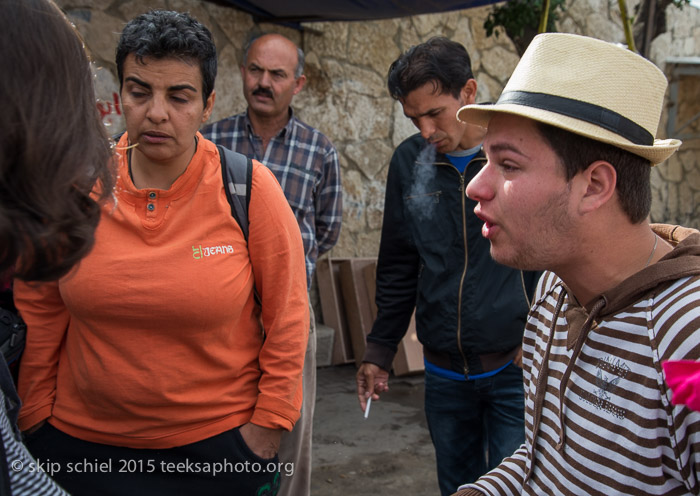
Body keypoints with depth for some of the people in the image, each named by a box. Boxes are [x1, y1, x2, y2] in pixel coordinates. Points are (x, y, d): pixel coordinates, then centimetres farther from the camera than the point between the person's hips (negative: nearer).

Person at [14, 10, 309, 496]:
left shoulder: (250, 189, -13)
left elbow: (286, 318, -7)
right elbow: (39, 311, 2)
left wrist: (268, 425, -6)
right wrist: (36, 415, 4)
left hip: (219, 443, -1)